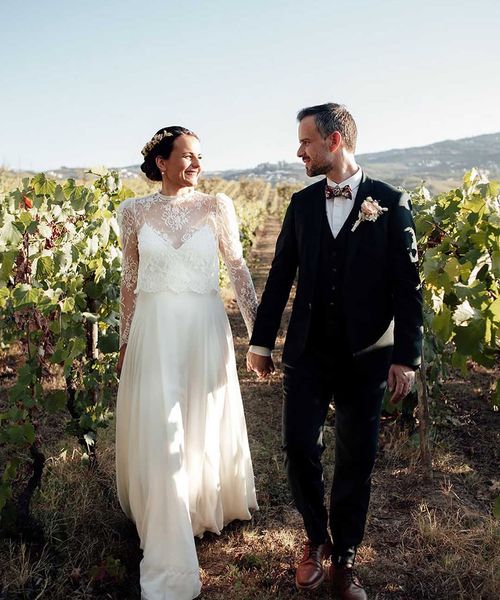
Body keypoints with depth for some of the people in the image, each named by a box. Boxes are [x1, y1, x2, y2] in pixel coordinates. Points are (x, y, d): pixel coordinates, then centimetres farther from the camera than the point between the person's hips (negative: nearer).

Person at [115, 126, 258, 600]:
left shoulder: (217, 206, -2)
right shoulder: (134, 211, 1)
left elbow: (238, 270, 2)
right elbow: (130, 281, 7)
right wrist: (124, 342, 11)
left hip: (204, 330, 0)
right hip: (154, 333, 0)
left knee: (205, 427, 15)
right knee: (158, 436, 2)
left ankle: (209, 506, 45)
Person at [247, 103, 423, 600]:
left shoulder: (391, 203, -4)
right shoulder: (302, 203, 5)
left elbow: (407, 286, -5)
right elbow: (280, 276, 7)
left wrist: (406, 357, -8)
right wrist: (261, 341, 7)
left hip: (365, 357, -2)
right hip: (307, 353, 3)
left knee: (355, 463, 8)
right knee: (298, 448, 2)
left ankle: (344, 559, 28)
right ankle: (317, 539, 29)